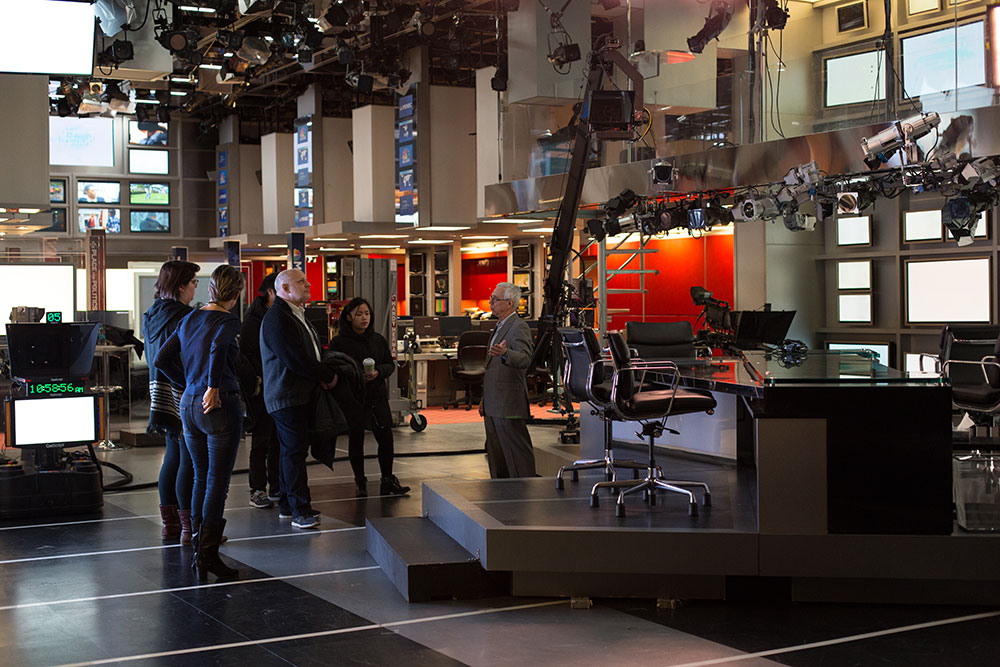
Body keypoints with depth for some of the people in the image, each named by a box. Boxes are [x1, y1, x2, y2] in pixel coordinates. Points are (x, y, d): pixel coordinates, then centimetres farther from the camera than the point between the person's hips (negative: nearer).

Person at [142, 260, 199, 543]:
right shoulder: (183, 318, -17)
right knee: (189, 459, -5)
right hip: (184, 398, -9)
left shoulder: (151, 316, 12)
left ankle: (169, 523, 21)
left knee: (173, 456, 15)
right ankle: (189, 527, -2)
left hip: (162, 395, 9)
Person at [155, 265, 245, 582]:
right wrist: (213, 387, -22)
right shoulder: (228, 321, -10)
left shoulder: (189, 319, 11)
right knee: (217, 483, -2)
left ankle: (199, 550, 21)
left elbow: (162, 359, 14)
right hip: (220, 406, -7)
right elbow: (218, 347, -31)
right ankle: (208, 557, -2)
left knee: (201, 479, 16)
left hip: (189, 405, 7)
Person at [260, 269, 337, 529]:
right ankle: (300, 510, -5)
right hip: (287, 397, -10)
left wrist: (320, 376, 3)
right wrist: (329, 376, -10)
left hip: (302, 395, 10)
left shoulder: (297, 315, 18)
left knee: (293, 450, 14)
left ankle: (288, 505, 21)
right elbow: (296, 360, -21)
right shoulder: (277, 318, -16)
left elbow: (310, 352, 22)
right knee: (294, 451, -8)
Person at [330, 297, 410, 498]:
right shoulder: (339, 342, -4)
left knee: (386, 438, -1)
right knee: (356, 440, 6)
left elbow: (390, 364, 12)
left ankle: (387, 481, 11)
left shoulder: (378, 339, 8)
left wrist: (378, 372, -9)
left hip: (377, 397, 3)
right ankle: (360, 482, 18)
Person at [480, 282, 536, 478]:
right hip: (494, 406, 10)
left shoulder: (519, 327, -12)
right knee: (496, 453, 14)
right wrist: (485, 400, 25)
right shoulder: (500, 327, 19)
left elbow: (524, 359, -28)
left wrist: (505, 353, -48)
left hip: (509, 405, -10)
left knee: (517, 451, -6)